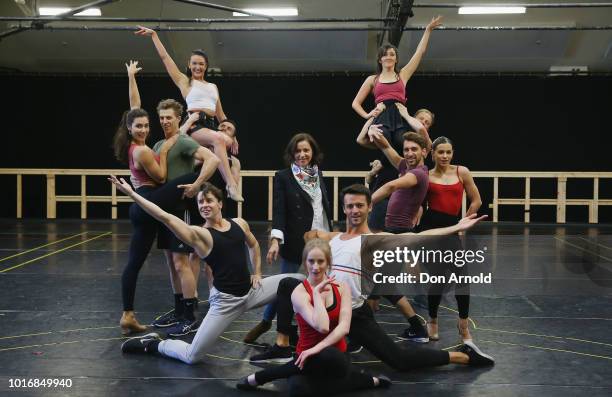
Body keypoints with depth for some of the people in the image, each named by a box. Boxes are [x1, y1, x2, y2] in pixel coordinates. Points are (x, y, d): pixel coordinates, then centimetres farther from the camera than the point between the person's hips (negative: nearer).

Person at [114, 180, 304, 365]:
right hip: (225, 300, -5)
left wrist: (257, 273, 17)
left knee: (299, 281, 0)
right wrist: (131, 192, -27)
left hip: (251, 291, 5)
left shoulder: (239, 223, 3)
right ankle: (153, 344, 23)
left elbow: (253, 245, 25)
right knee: (192, 356, -8)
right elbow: (164, 217, -22)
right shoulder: (198, 234, -11)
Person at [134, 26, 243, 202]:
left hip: (211, 126, 7)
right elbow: (164, 57, 12)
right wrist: (154, 35, 12)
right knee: (218, 139, -35)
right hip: (193, 124, -6)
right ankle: (231, 184, -44)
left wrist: (232, 134, 22)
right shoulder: (184, 81, 15)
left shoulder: (213, 87, 28)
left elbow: (220, 114, 29)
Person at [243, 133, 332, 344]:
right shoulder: (283, 177, -6)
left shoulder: (318, 173, 9)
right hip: (295, 242, -4)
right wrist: (275, 240, -26)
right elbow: (279, 210, -14)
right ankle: (266, 321, 27)